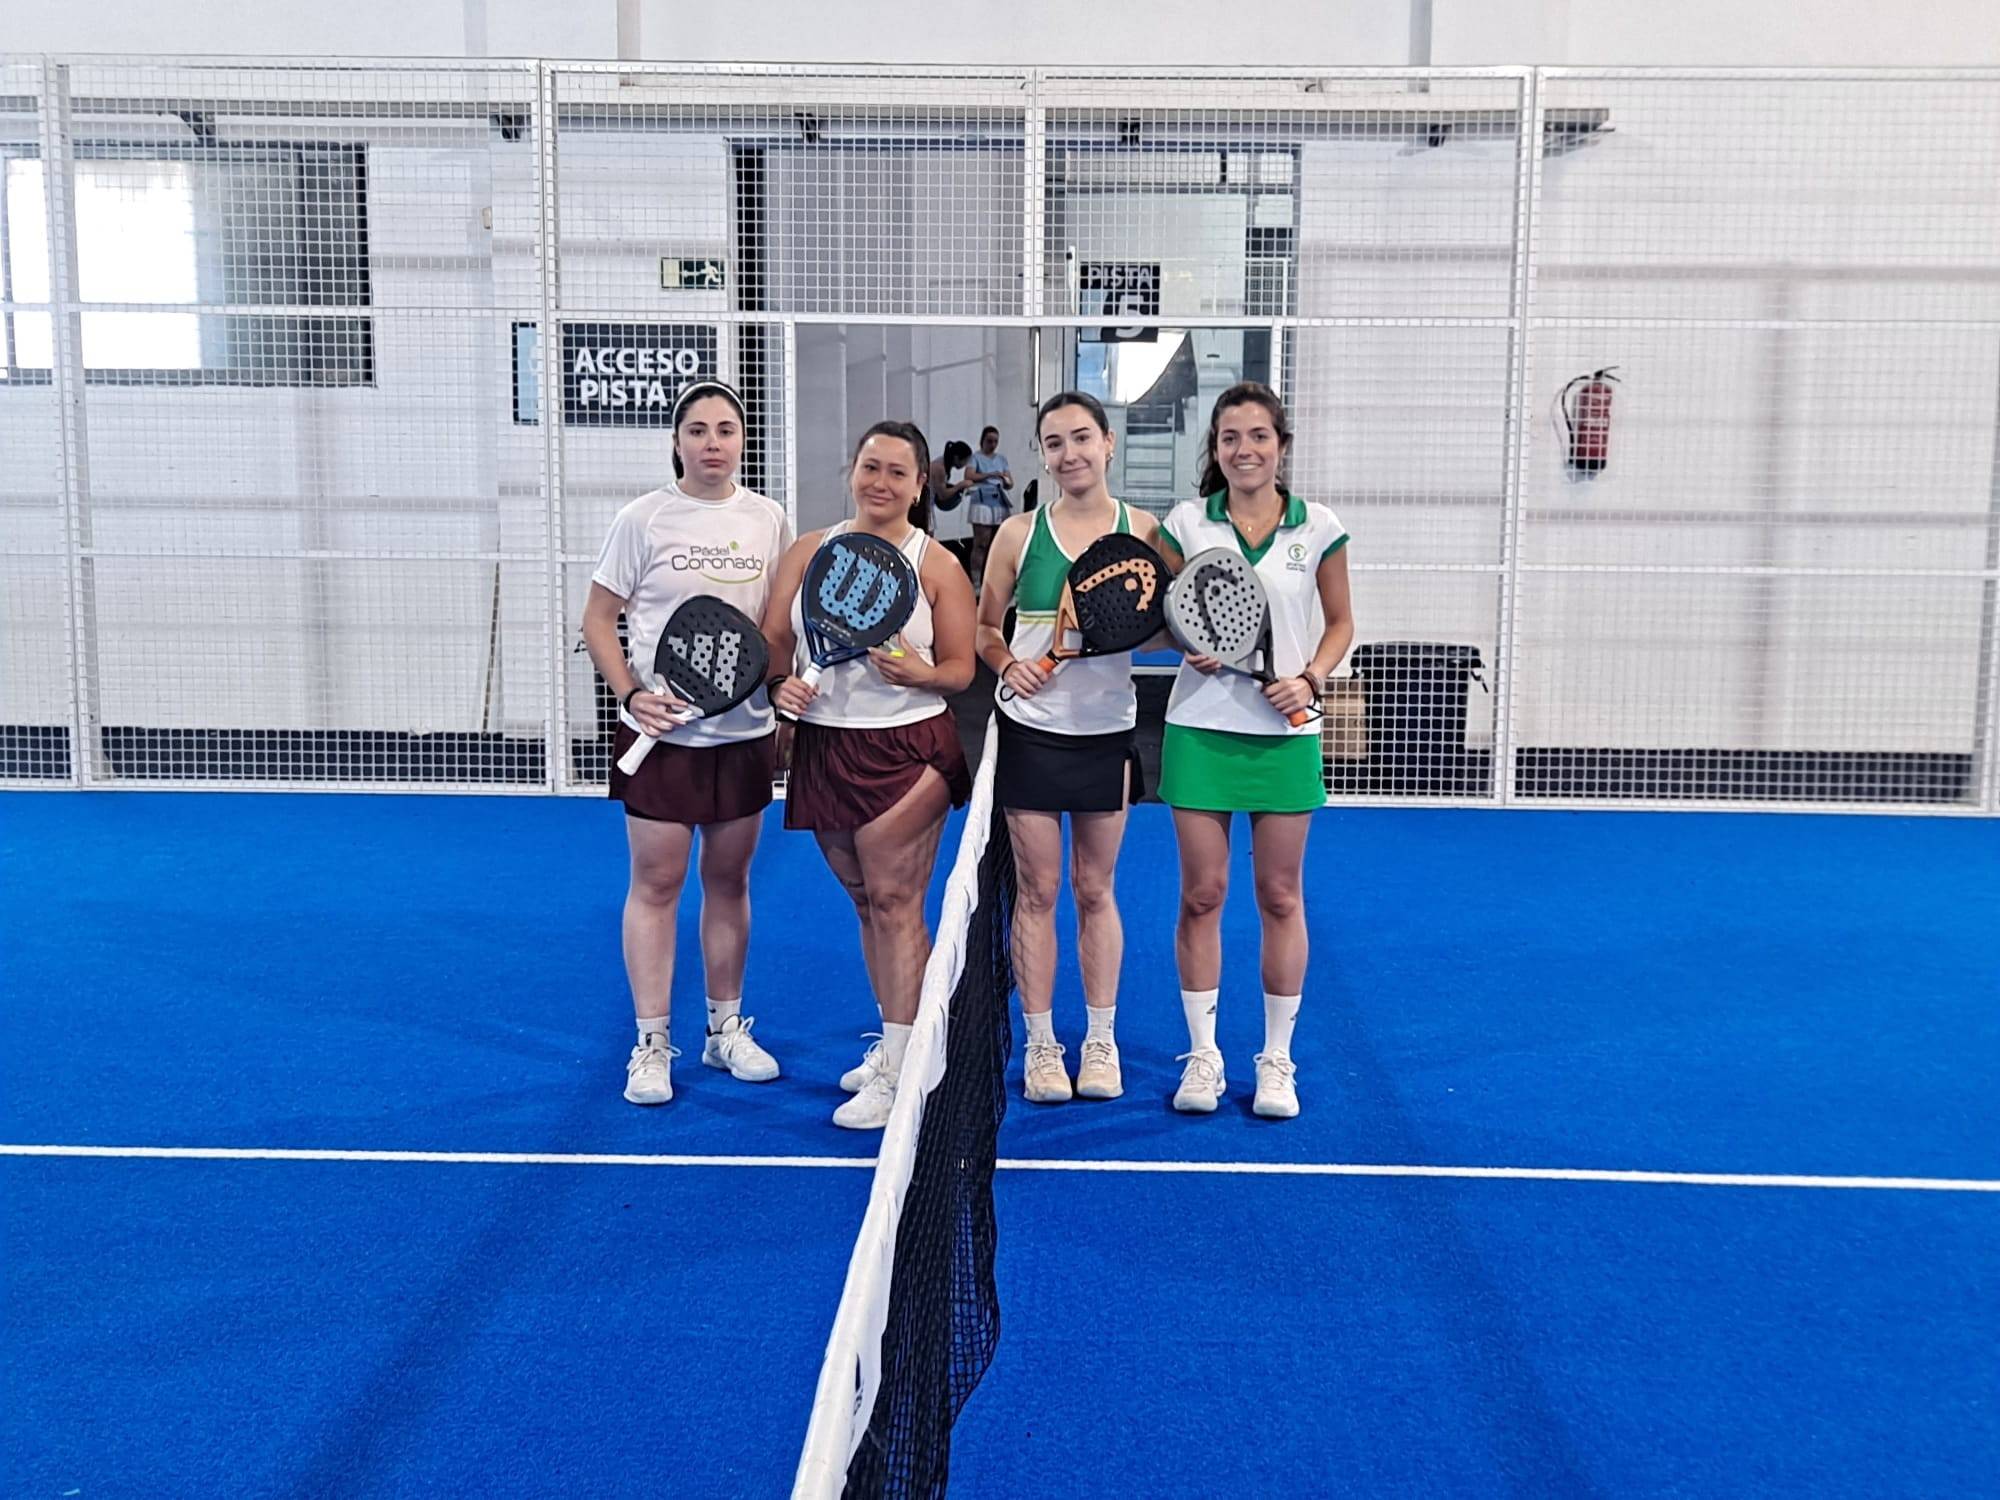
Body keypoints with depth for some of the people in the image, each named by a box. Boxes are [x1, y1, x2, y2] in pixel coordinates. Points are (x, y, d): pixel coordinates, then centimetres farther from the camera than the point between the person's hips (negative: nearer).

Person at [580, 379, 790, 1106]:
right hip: (662, 728, -3)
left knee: (729, 880, 12)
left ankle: (725, 1028, 26)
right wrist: (631, 694, -15)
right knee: (656, 884, 2)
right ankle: (651, 1044, 12)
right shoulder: (643, 519, -5)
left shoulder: (767, 520, 5)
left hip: (745, 731, 3)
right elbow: (598, 620, -2)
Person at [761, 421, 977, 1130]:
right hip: (824, 746, 5)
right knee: (865, 902, 13)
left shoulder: (937, 566, -2)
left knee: (892, 901, -5)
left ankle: (897, 1076, 0)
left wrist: (918, 672, -22)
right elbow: (772, 638, 9)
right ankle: (892, 1041, 27)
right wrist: (781, 681, -12)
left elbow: (961, 668, -1)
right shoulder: (809, 551, 8)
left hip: (907, 750, -4)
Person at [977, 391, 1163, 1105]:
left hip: (1108, 731, 1)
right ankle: (1040, 1045, 16)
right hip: (1031, 730, 0)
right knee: (1037, 892, 4)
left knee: (1095, 890, 10)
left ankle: (1101, 1043, 22)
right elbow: (984, 627, 7)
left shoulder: (1144, 530, -1)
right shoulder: (1019, 532, -1)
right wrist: (1007, 663, -13)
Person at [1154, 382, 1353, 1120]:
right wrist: (1185, 644, -13)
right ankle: (1202, 1056, 18)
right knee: (1201, 894, 4)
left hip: (1284, 732, 0)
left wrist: (1311, 678, -8)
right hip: (1201, 727, 0)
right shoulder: (1185, 522, 1)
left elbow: (1340, 622, 9)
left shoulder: (1318, 528, 1)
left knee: (1280, 898, 6)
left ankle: (1277, 1060, 19)